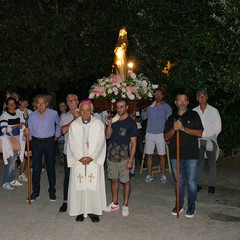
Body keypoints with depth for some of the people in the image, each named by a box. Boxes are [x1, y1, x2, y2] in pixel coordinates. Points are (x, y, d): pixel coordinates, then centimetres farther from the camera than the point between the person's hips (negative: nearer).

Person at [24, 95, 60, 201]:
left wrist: (57, 135, 15)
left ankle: (52, 191, 19)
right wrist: (27, 133, -21)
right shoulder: (32, 115, -2)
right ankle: (35, 192, 17)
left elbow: (58, 124, 15)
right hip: (36, 142, 1)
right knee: (36, 168, 4)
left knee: (51, 167, 6)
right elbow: (30, 134, 0)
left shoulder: (53, 113, -6)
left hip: (49, 142, -1)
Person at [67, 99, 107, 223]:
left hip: (94, 161, -1)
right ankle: (80, 211, 14)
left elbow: (100, 143, -4)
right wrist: (81, 157, -10)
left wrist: (90, 157, -11)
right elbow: (72, 144, 0)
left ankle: (93, 211, 13)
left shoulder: (99, 124, 0)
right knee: (78, 186, 2)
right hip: (78, 161, 1)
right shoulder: (74, 125, 3)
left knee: (94, 186, 1)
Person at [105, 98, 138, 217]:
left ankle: (125, 205, 19)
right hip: (111, 156, 5)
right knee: (114, 179, 14)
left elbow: (133, 143, -8)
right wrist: (109, 124, -11)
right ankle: (114, 203, 27)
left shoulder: (131, 123, -8)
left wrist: (131, 160, -12)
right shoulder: (114, 119, 6)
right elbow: (107, 136, 4)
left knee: (125, 181, 4)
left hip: (123, 158, -5)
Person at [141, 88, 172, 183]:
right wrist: (144, 111, -11)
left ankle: (163, 175, 13)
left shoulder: (166, 107, 1)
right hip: (149, 133, 2)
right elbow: (143, 117, 10)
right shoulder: (150, 105, 8)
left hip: (160, 134, -2)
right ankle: (149, 175, 15)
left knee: (161, 155, 2)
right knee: (149, 155, 5)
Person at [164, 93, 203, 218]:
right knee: (178, 180, 12)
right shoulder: (171, 118, 11)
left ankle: (191, 206, 17)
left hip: (191, 155, -3)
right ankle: (179, 204, 25)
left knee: (191, 181, 3)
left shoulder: (193, 115, 2)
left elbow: (199, 133, -7)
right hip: (175, 155, 3)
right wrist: (174, 129, -12)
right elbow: (166, 137, 8)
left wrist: (183, 128, -17)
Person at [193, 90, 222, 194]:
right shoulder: (194, 111, 0)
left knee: (212, 163, 5)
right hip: (198, 140, 2)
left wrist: (212, 137, 2)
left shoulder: (214, 111, -3)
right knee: (199, 163, 8)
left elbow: (218, 127, 4)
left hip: (210, 140, -1)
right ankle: (198, 184, 17)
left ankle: (212, 185, 13)